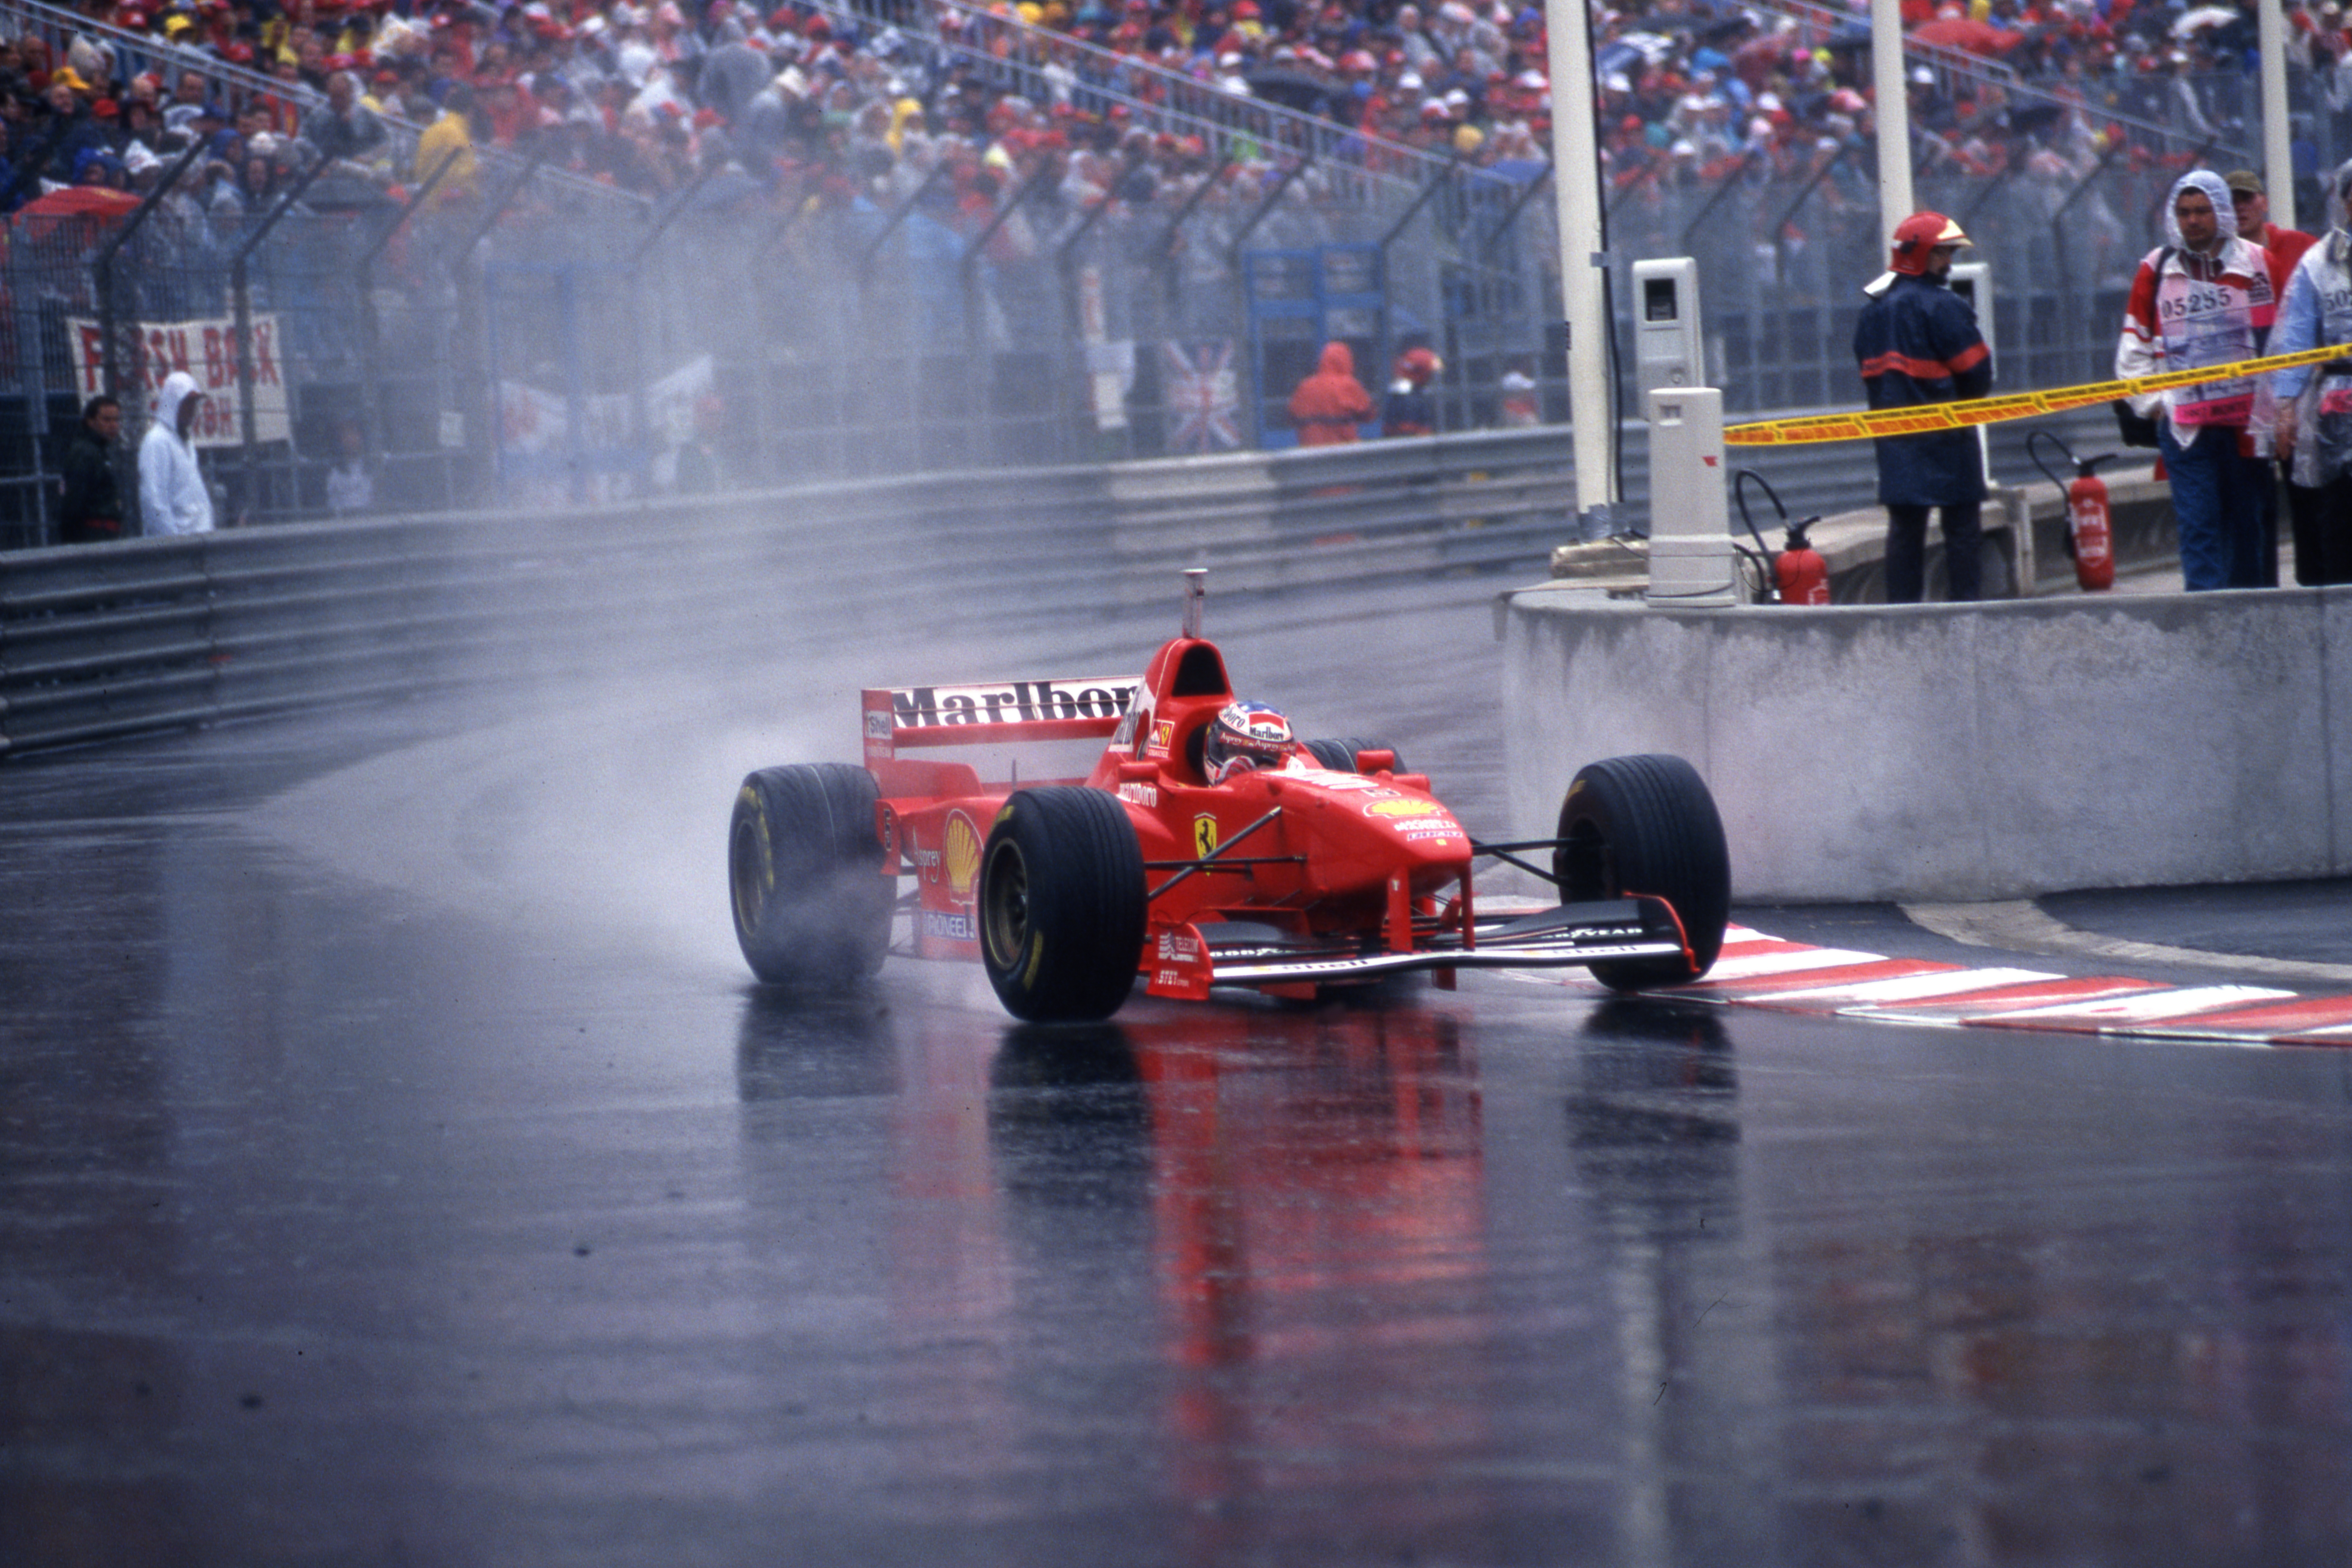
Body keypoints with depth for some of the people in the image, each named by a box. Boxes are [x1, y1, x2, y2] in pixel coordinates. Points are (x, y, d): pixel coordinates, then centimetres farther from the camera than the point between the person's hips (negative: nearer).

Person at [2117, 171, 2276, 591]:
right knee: (2198, 525, -7)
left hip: (2245, 423, 0)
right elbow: (2133, 348, 12)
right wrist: (2153, 403, 1)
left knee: (2246, 523, 9)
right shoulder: (2156, 271, 6)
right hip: (2184, 426, 0)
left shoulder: (2255, 264, 3)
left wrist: (2276, 409, -2)